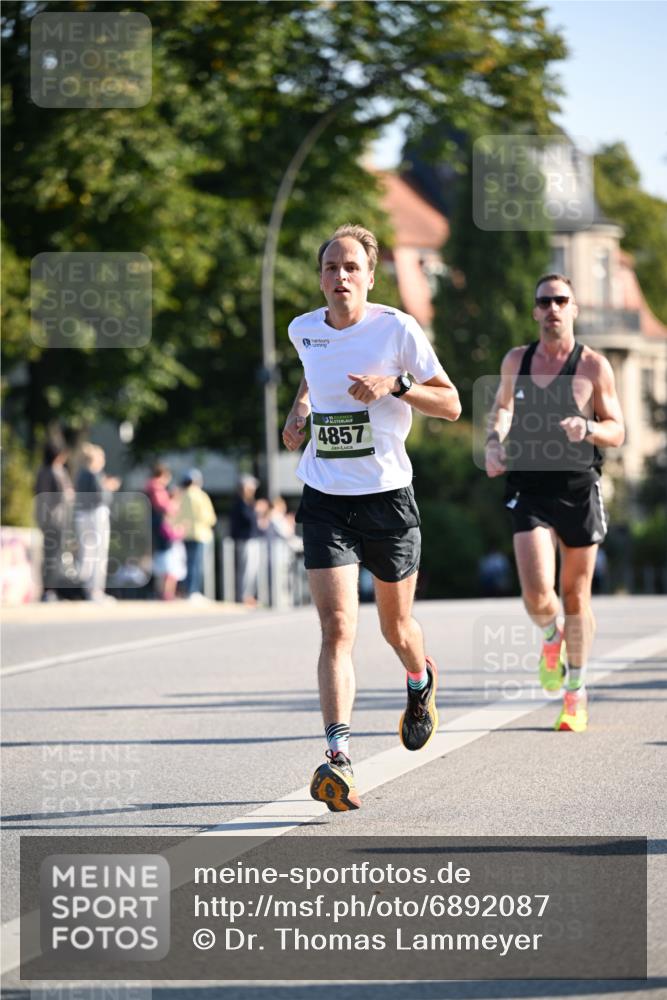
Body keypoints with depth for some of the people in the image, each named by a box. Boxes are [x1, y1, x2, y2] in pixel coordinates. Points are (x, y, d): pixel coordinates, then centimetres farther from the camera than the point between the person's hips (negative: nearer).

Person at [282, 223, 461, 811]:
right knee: (337, 628, -15)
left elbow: (451, 405, -5)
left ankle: (421, 682, 51)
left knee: (396, 628, 15)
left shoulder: (398, 330, -8)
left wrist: (396, 384, -20)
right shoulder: (304, 330, 3)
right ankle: (339, 759, -22)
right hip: (325, 499, 1)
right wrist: (301, 407, 11)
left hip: (388, 498, -1)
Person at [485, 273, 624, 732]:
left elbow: (617, 431, 1)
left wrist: (588, 428, -21)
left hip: (579, 490, -1)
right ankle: (551, 638, 21)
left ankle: (577, 692, 23)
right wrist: (495, 439, 6)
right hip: (530, 490, 1)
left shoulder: (593, 366, -1)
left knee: (576, 596, 7)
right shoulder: (517, 361, 7)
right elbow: (503, 406, 26)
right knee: (536, 593, -15)